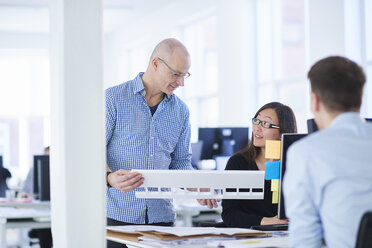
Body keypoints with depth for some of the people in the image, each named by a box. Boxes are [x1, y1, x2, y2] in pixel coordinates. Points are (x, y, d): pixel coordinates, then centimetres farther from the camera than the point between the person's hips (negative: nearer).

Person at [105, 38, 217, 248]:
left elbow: (181, 161, 15)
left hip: (161, 215, 4)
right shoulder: (113, 99, -3)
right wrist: (110, 177, -27)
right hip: (118, 214, -4)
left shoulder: (180, 111, 12)